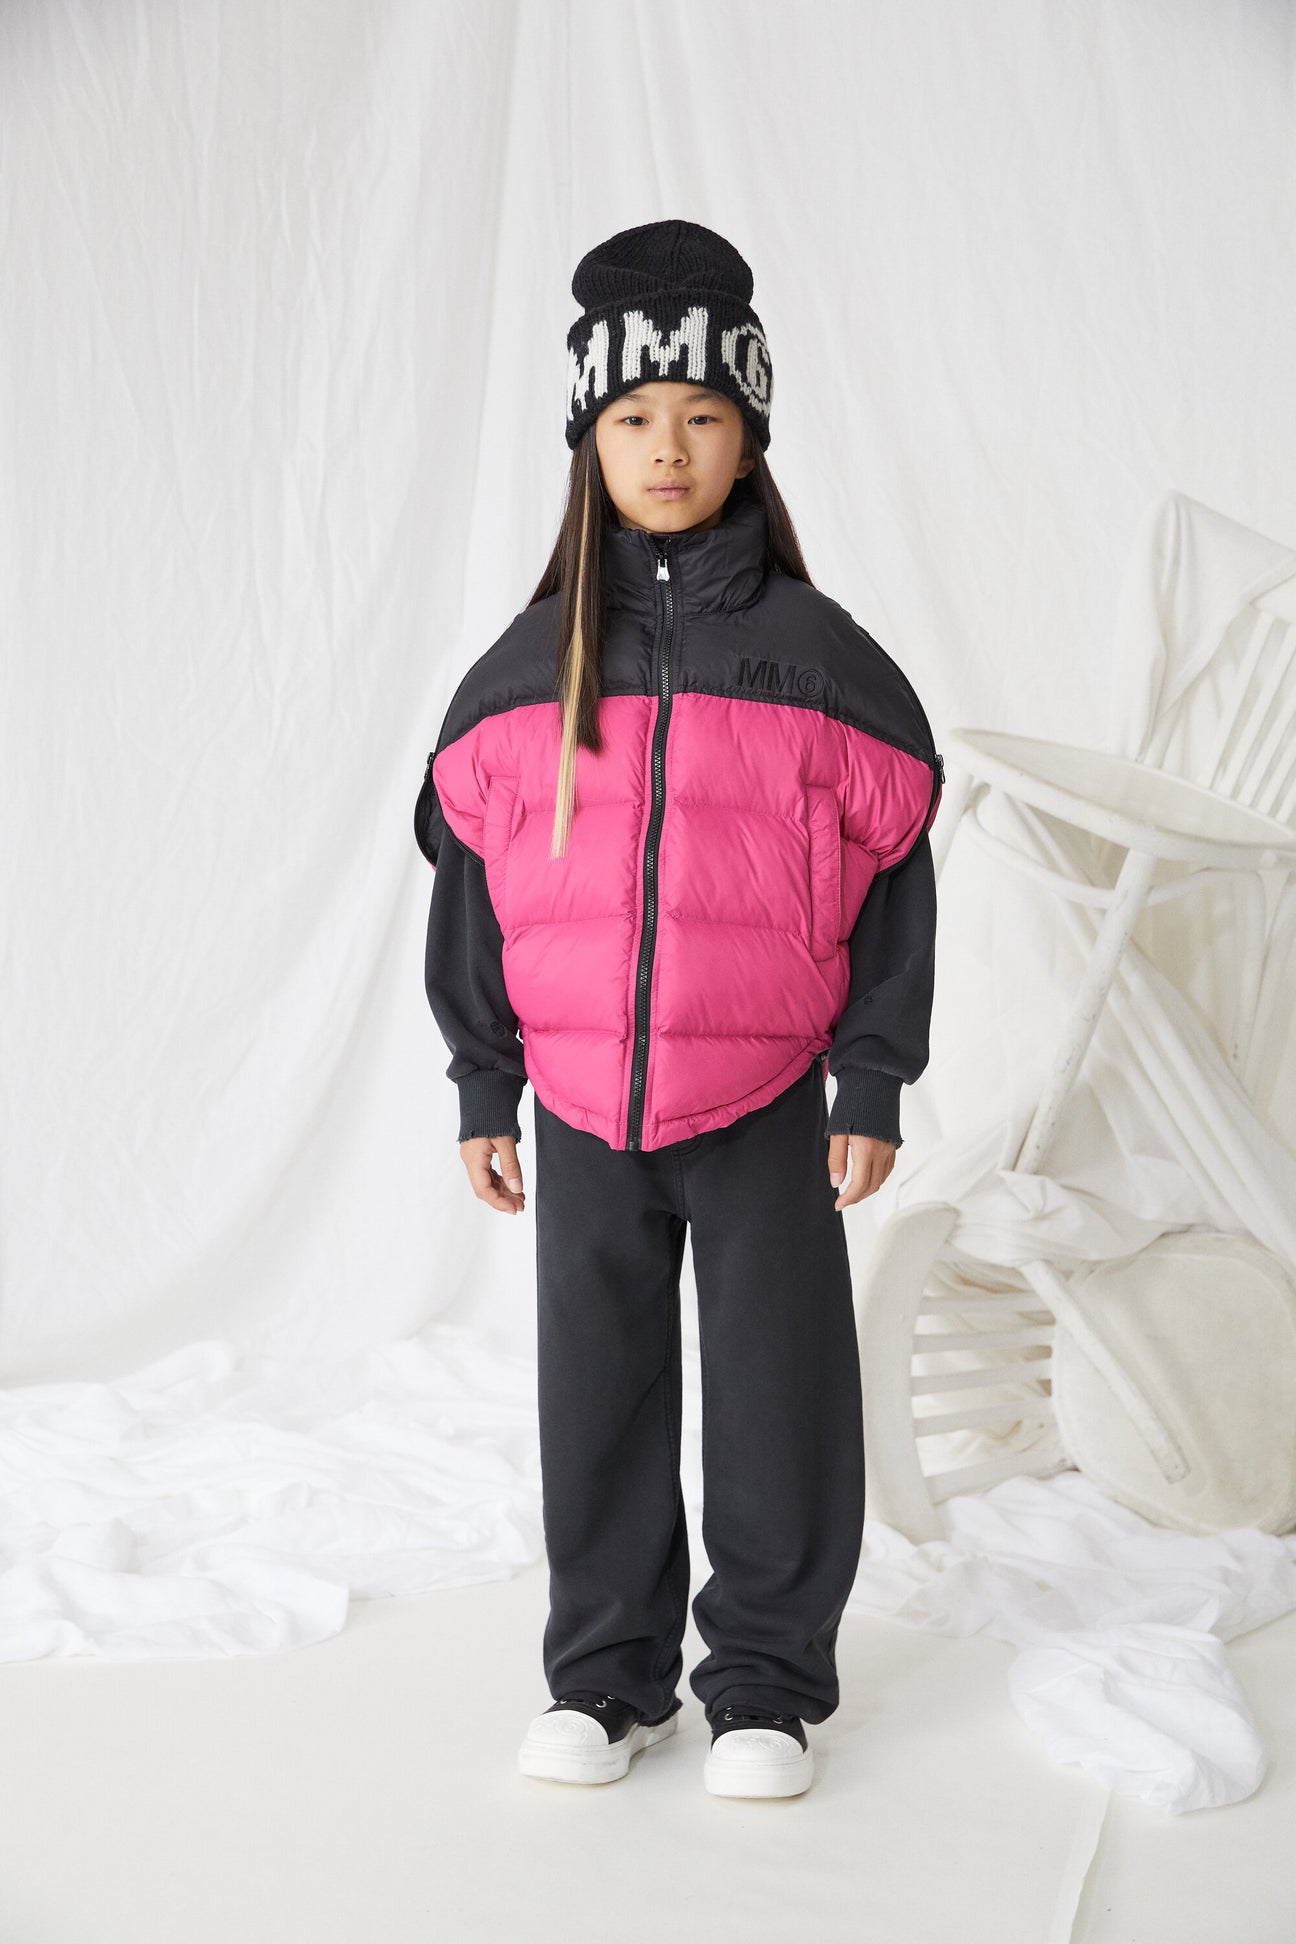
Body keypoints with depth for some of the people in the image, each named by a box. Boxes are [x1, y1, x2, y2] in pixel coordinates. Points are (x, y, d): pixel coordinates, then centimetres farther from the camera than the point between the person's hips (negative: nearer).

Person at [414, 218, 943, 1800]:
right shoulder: (525, 671, 2)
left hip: (766, 1103, -2)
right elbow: (471, 883, 6)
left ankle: (766, 1685, 22)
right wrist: (482, 1089, 5)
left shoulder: (816, 656, -3)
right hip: (583, 1103, 2)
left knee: (778, 1395, 6)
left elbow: (891, 880, 0)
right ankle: (608, 1675, 26)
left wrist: (875, 1088, -2)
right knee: (598, 1392, 10)